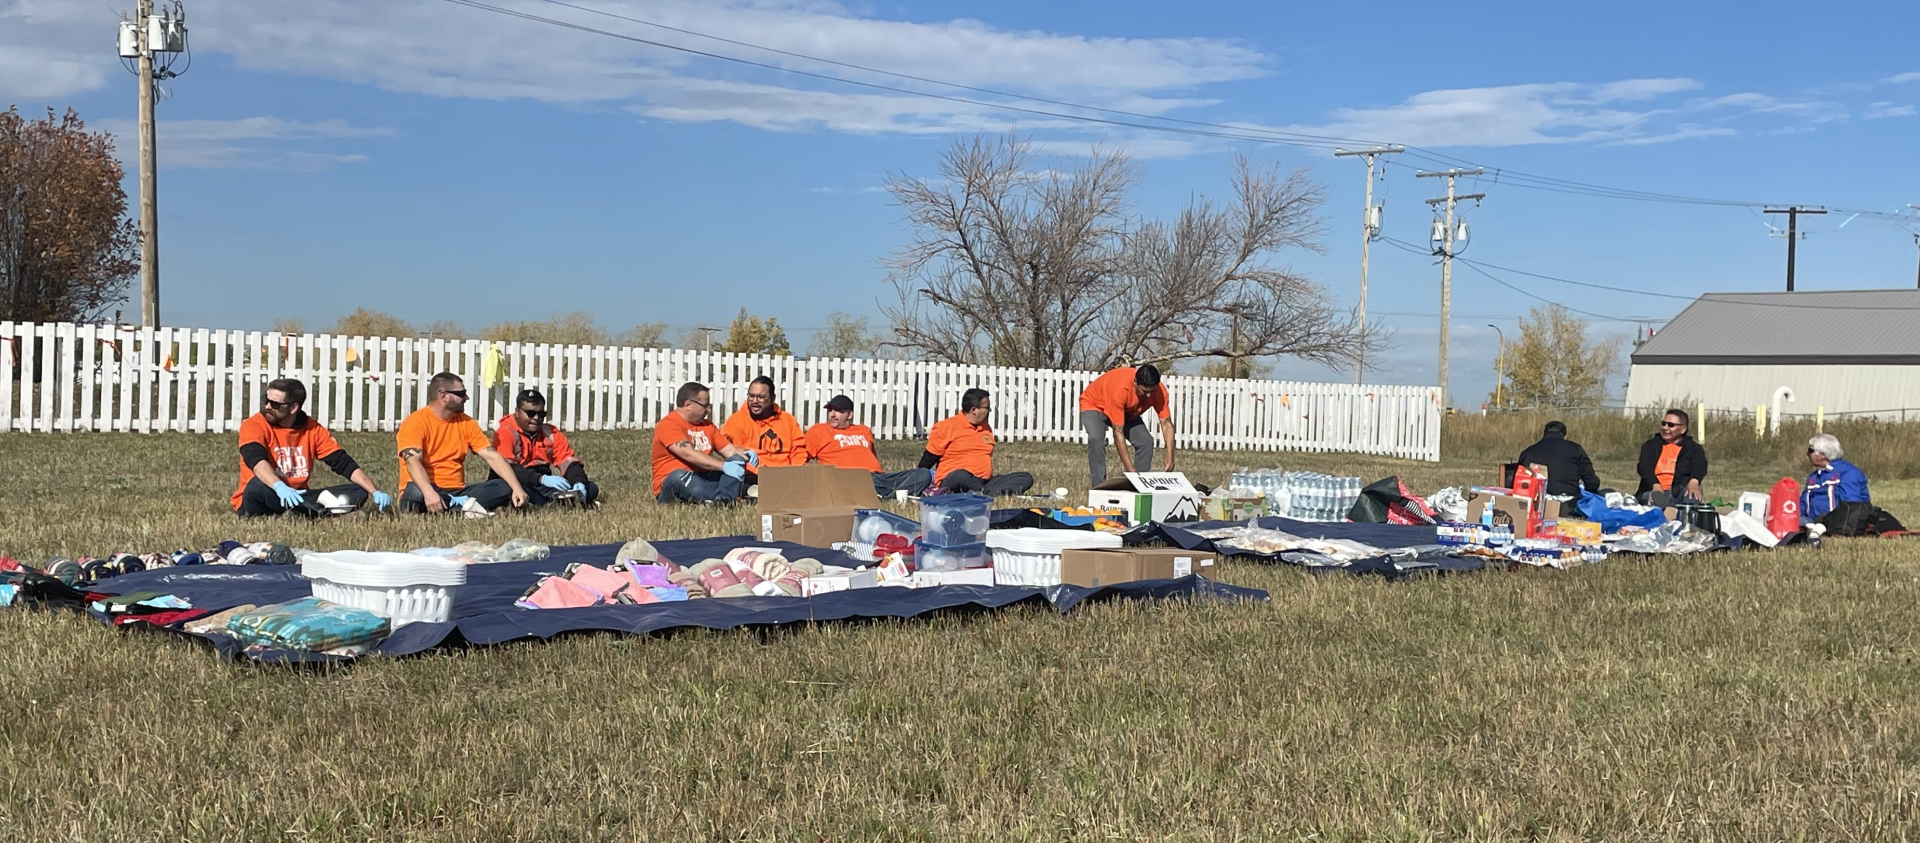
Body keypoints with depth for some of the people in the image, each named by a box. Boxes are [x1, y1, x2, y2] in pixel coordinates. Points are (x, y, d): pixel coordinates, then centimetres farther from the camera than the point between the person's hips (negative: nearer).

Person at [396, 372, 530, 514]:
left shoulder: (467, 423, 9)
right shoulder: (415, 422, -8)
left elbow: (492, 456, 3)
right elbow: (413, 461, -22)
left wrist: (517, 488, -11)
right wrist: (429, 493, -41)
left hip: (457, 493, 6)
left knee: (505, 487, -14)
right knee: (416, 492, -40)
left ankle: (457, 506, -29)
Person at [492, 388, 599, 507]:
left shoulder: (551, 433, 9)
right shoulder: (505, 432, -8)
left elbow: (568, 461, 3)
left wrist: (579, 483, -22)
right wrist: (542, 479, -36)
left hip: (543, 487, 6)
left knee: (591, 489, -10)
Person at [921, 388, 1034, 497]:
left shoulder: (986, 429, 18)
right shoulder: (947, 427, -2)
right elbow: (927, 461, -1)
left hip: (984, 482, 7)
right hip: (952, 481, -7)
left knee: (1026, 478, -13)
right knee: (961, 476, -43)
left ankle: (985, 493, -35)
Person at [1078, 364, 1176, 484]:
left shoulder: (1159, 391, -27)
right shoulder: (1120, 388, -42)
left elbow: (1166, 424, -21)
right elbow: (1118, 433, -40)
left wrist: (1170, 460, -33)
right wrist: (1130, 469, -42)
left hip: (1127, 412, 5)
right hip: (1094, 406, -5)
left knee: (1146, 441, -15)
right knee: (1096, 439, -32)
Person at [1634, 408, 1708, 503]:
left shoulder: (1693, 448, 15)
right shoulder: (1650, 446, 17)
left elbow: (1700, 466, -7)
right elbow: (1645, 467, -2)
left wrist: (1694, 482, -34)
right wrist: (1656, 485, -25)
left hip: (1681, 493, -1)